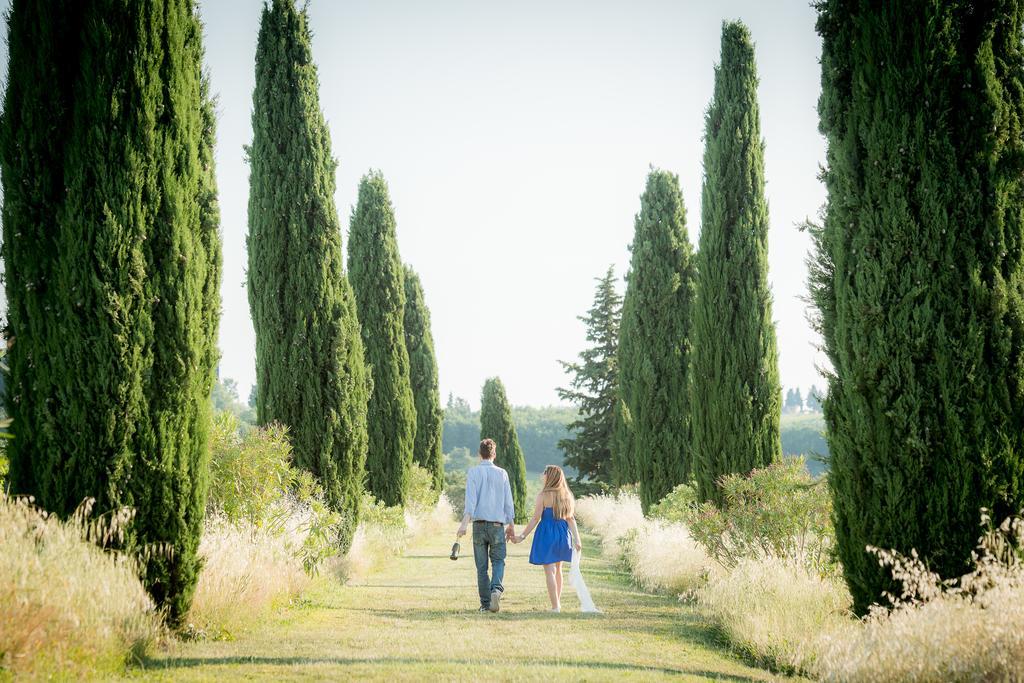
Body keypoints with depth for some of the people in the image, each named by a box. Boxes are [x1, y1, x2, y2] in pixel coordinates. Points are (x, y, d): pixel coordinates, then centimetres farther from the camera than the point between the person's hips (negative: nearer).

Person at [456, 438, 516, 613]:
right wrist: (511, 526, 13)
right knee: (498, 560, 8)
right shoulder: (502, 473, 4)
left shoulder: (473, 473, 0)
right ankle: (496, 589, -19)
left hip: (479, 524, 0)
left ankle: (485, 603, 6)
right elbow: (508, 502, 5)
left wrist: (464, 523, -15)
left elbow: (471, 499, -11)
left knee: (481, 565, 6)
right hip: (497, 524, 0)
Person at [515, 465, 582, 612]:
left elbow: (536, 518, -10)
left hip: (547, 533, -6)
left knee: (550, 571, -2)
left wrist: (522, 536, -6)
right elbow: (571, 519, 4)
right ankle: (558, 602, 27)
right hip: (563, 533, 6)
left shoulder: (544, 495, -10)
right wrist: (577, 539, 4)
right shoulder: (566, 495, 6)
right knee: (557, 569, 20)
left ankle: (555, 606, -7)